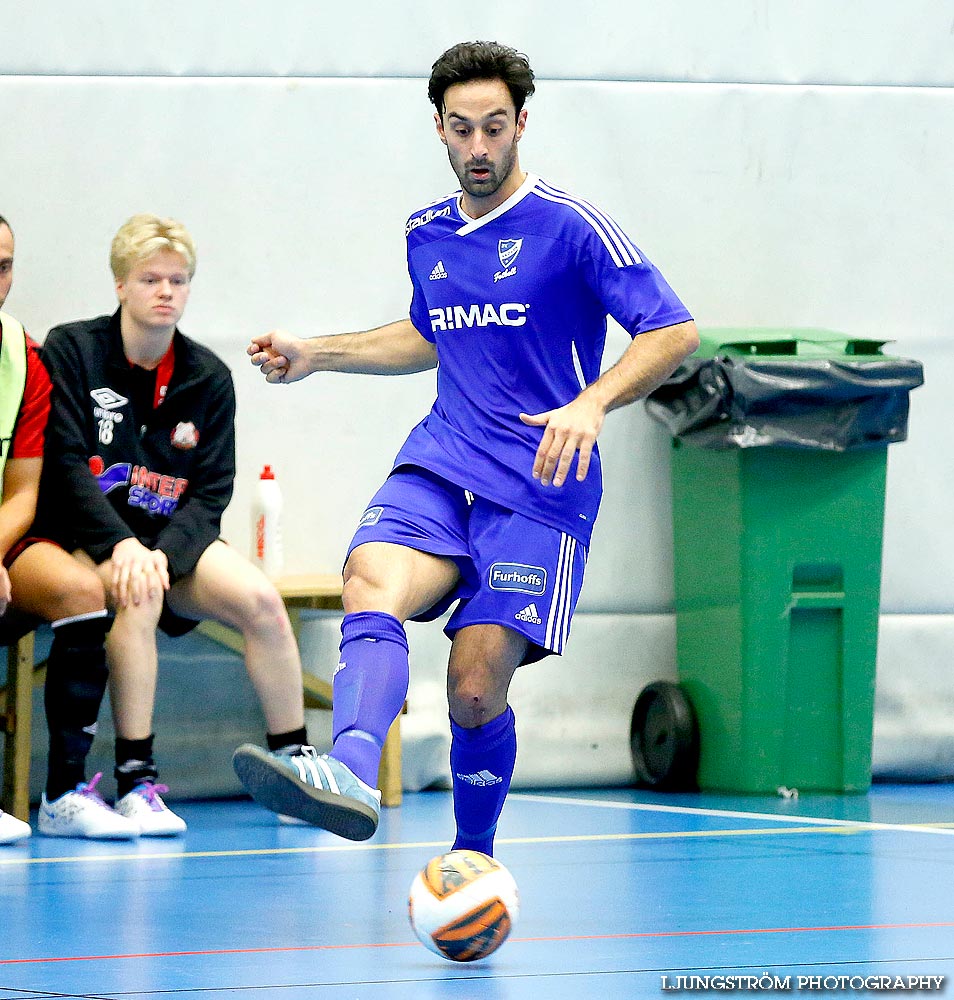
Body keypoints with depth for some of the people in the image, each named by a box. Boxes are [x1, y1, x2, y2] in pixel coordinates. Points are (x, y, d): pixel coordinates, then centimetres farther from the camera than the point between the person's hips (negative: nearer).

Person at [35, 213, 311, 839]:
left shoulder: (209, 378, 6)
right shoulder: (71, 351, -5)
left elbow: (211, 493, 2)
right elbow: (64, 465, -13)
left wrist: (164, 552, -18)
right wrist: (123, 545, -26)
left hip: (170, 538, 4)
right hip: (83, 538, -4)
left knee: (261, 599, -20)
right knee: (137, 594, -36)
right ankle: (136, 783, -34)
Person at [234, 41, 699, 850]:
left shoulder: (570, 227, -5)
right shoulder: (427, 234, 15)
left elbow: (675, 332, -8)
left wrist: (592, 403, -23)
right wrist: (317, 355, 24)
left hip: (538, 489, -4)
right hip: (439, 468, 5)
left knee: (476, 690, -11)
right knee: (371, 587, -28)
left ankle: (474, 857, 15)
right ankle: (349, 774, -53)